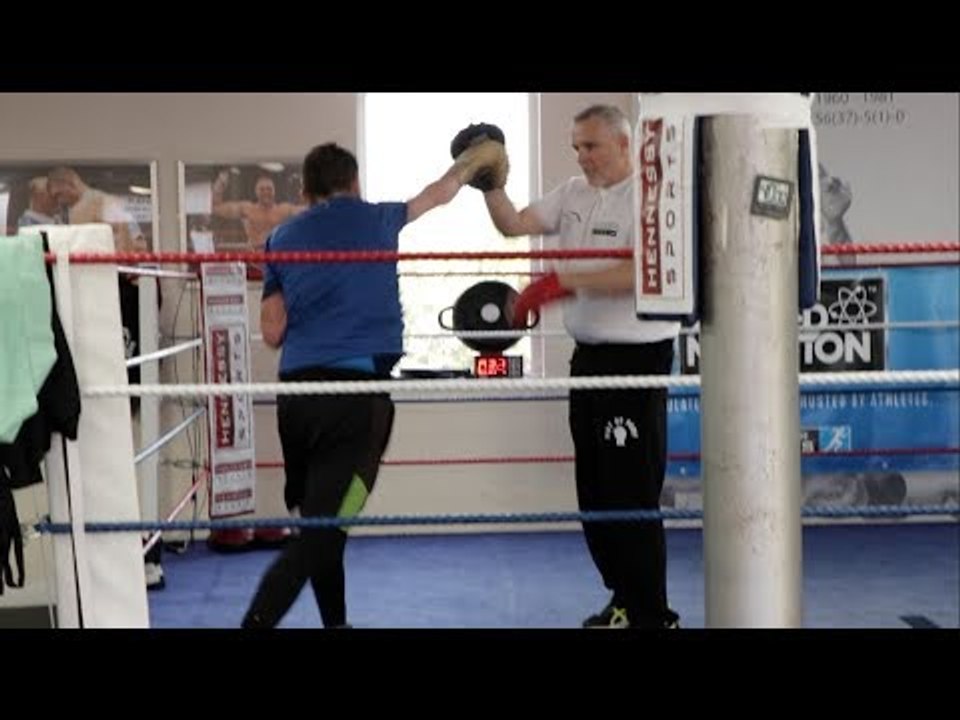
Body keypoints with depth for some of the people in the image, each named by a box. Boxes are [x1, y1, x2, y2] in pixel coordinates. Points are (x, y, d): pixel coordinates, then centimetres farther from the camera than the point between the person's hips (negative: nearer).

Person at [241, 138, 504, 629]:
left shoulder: (282, 238, 14)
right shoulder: (375, 219, 10)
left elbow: (273, 333, 11)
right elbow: (438, 194, 29)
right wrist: (476, 158, 47)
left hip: (297, 392, 4)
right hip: (357, 393, -4)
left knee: (317, 523, 18)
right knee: (319, 534, -7)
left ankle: (335, 623, 28)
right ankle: (253, 623, -18)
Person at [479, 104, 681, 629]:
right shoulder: (573, 194, 12)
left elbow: (640, 274, -24)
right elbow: (512, 225, 12)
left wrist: (564, 282, -24)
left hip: (637, 358, -8)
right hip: (588, 356, 8)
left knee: (631, 490, -5)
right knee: (593, 487, 14)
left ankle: (652, 615, 6)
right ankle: (624, 600, 28)